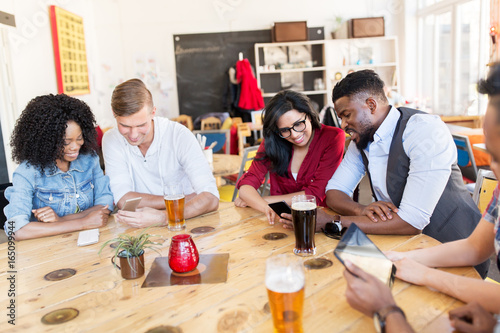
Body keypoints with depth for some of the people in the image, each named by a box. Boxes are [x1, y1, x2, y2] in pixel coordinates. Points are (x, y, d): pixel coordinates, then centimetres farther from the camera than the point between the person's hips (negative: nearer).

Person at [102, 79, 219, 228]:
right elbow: (123, 200, -14)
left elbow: (211, 198, -23)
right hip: (139, 229, 2)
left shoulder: (179, 135, -15)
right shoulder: (111, 140, -6)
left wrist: (162, 216, -36)